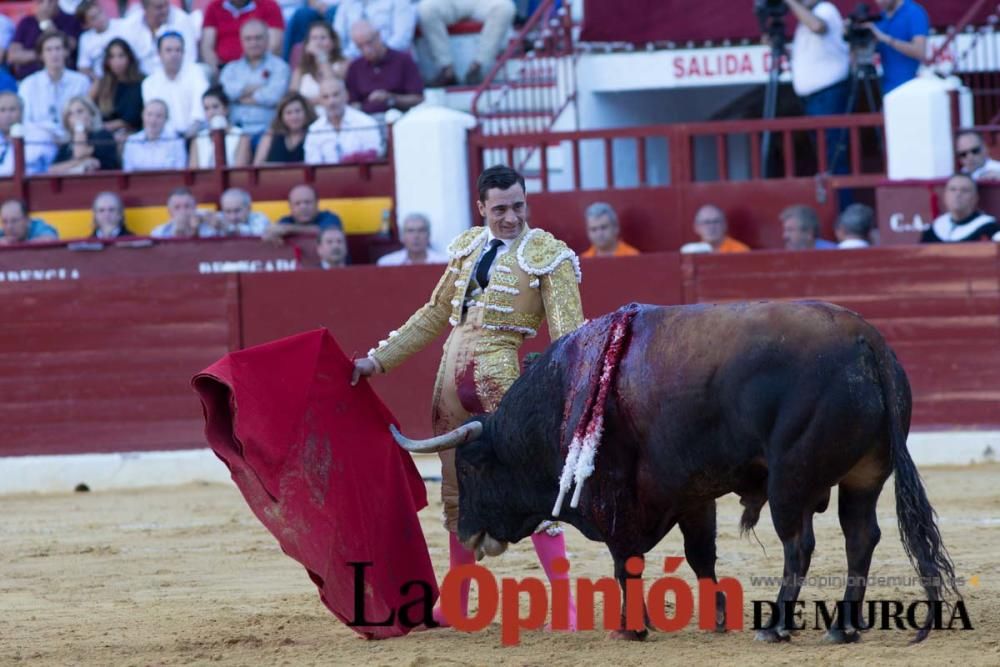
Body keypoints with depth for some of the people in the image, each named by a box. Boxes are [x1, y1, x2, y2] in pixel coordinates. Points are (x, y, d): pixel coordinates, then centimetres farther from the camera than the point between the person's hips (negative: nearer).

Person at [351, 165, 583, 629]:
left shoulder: (547, 255, -5)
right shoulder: (469, 247, 12)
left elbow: (569, 335, -11)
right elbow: (436, 314, 21)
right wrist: (378, 360, 20)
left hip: (500, 378, -6)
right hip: (452, 373, 6)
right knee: (457, 494, 13)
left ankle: (565, 606, -9)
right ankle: (455, 605, 24)